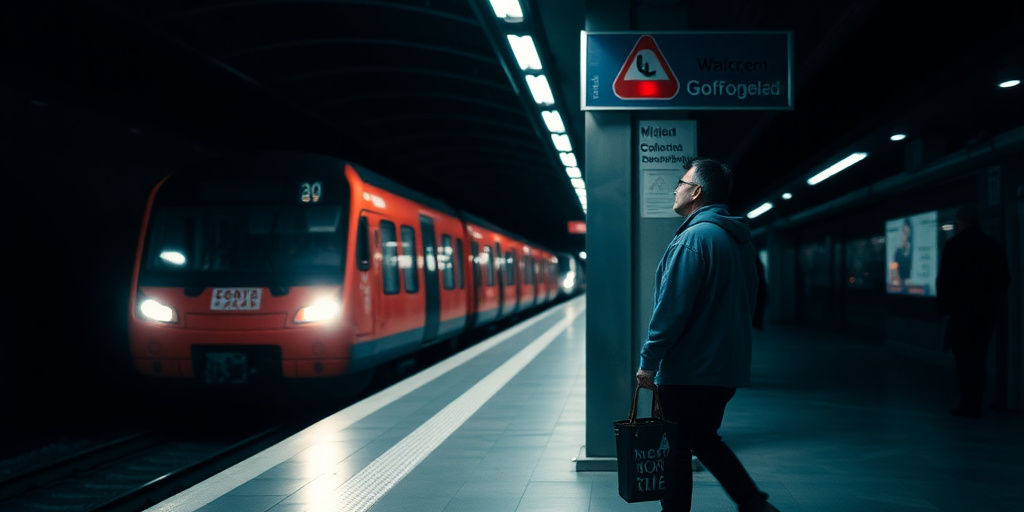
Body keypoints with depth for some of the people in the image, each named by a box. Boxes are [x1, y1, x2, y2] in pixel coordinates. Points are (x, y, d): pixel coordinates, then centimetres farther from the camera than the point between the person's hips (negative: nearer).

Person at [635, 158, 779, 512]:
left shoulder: (694, 238, -18)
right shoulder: (739, 239, 12)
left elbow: (672, 308, -21)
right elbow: (747, 303, 18)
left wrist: (649, 361, -15)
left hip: (689, 369, -9)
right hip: (728, 366, 9)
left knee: (675, 450, 4)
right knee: (704, 440, 21)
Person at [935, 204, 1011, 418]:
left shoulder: (954, 245, -9)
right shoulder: (995, 246, 7)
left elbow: (944, 280, -11)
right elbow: (1004, 280, 9)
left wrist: (944, 307, -3)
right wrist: (994, 303, 16)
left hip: (962, 310, -5)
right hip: (987, 311, 5)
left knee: (964, 357, 0)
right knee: (978, 356, 11)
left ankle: (969, 404, -2)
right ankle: (974, 404, 13)